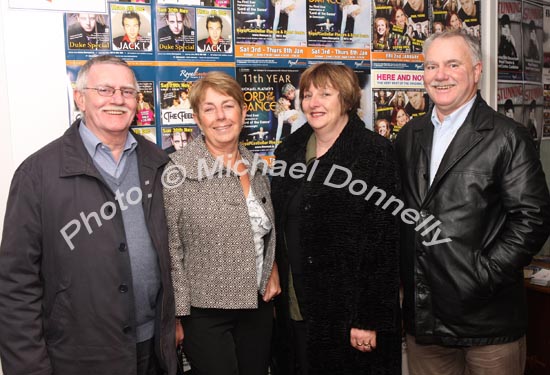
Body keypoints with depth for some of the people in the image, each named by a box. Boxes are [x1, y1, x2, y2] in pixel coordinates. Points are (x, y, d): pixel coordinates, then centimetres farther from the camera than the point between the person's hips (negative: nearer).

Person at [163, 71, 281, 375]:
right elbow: (171, 251, -11)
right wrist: (177, 315, -10)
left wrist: (273, 270, 4)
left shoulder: (255, 168, 5)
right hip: (204, 313, -5)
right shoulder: (178, 172, -13)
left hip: (258, 305, 6)